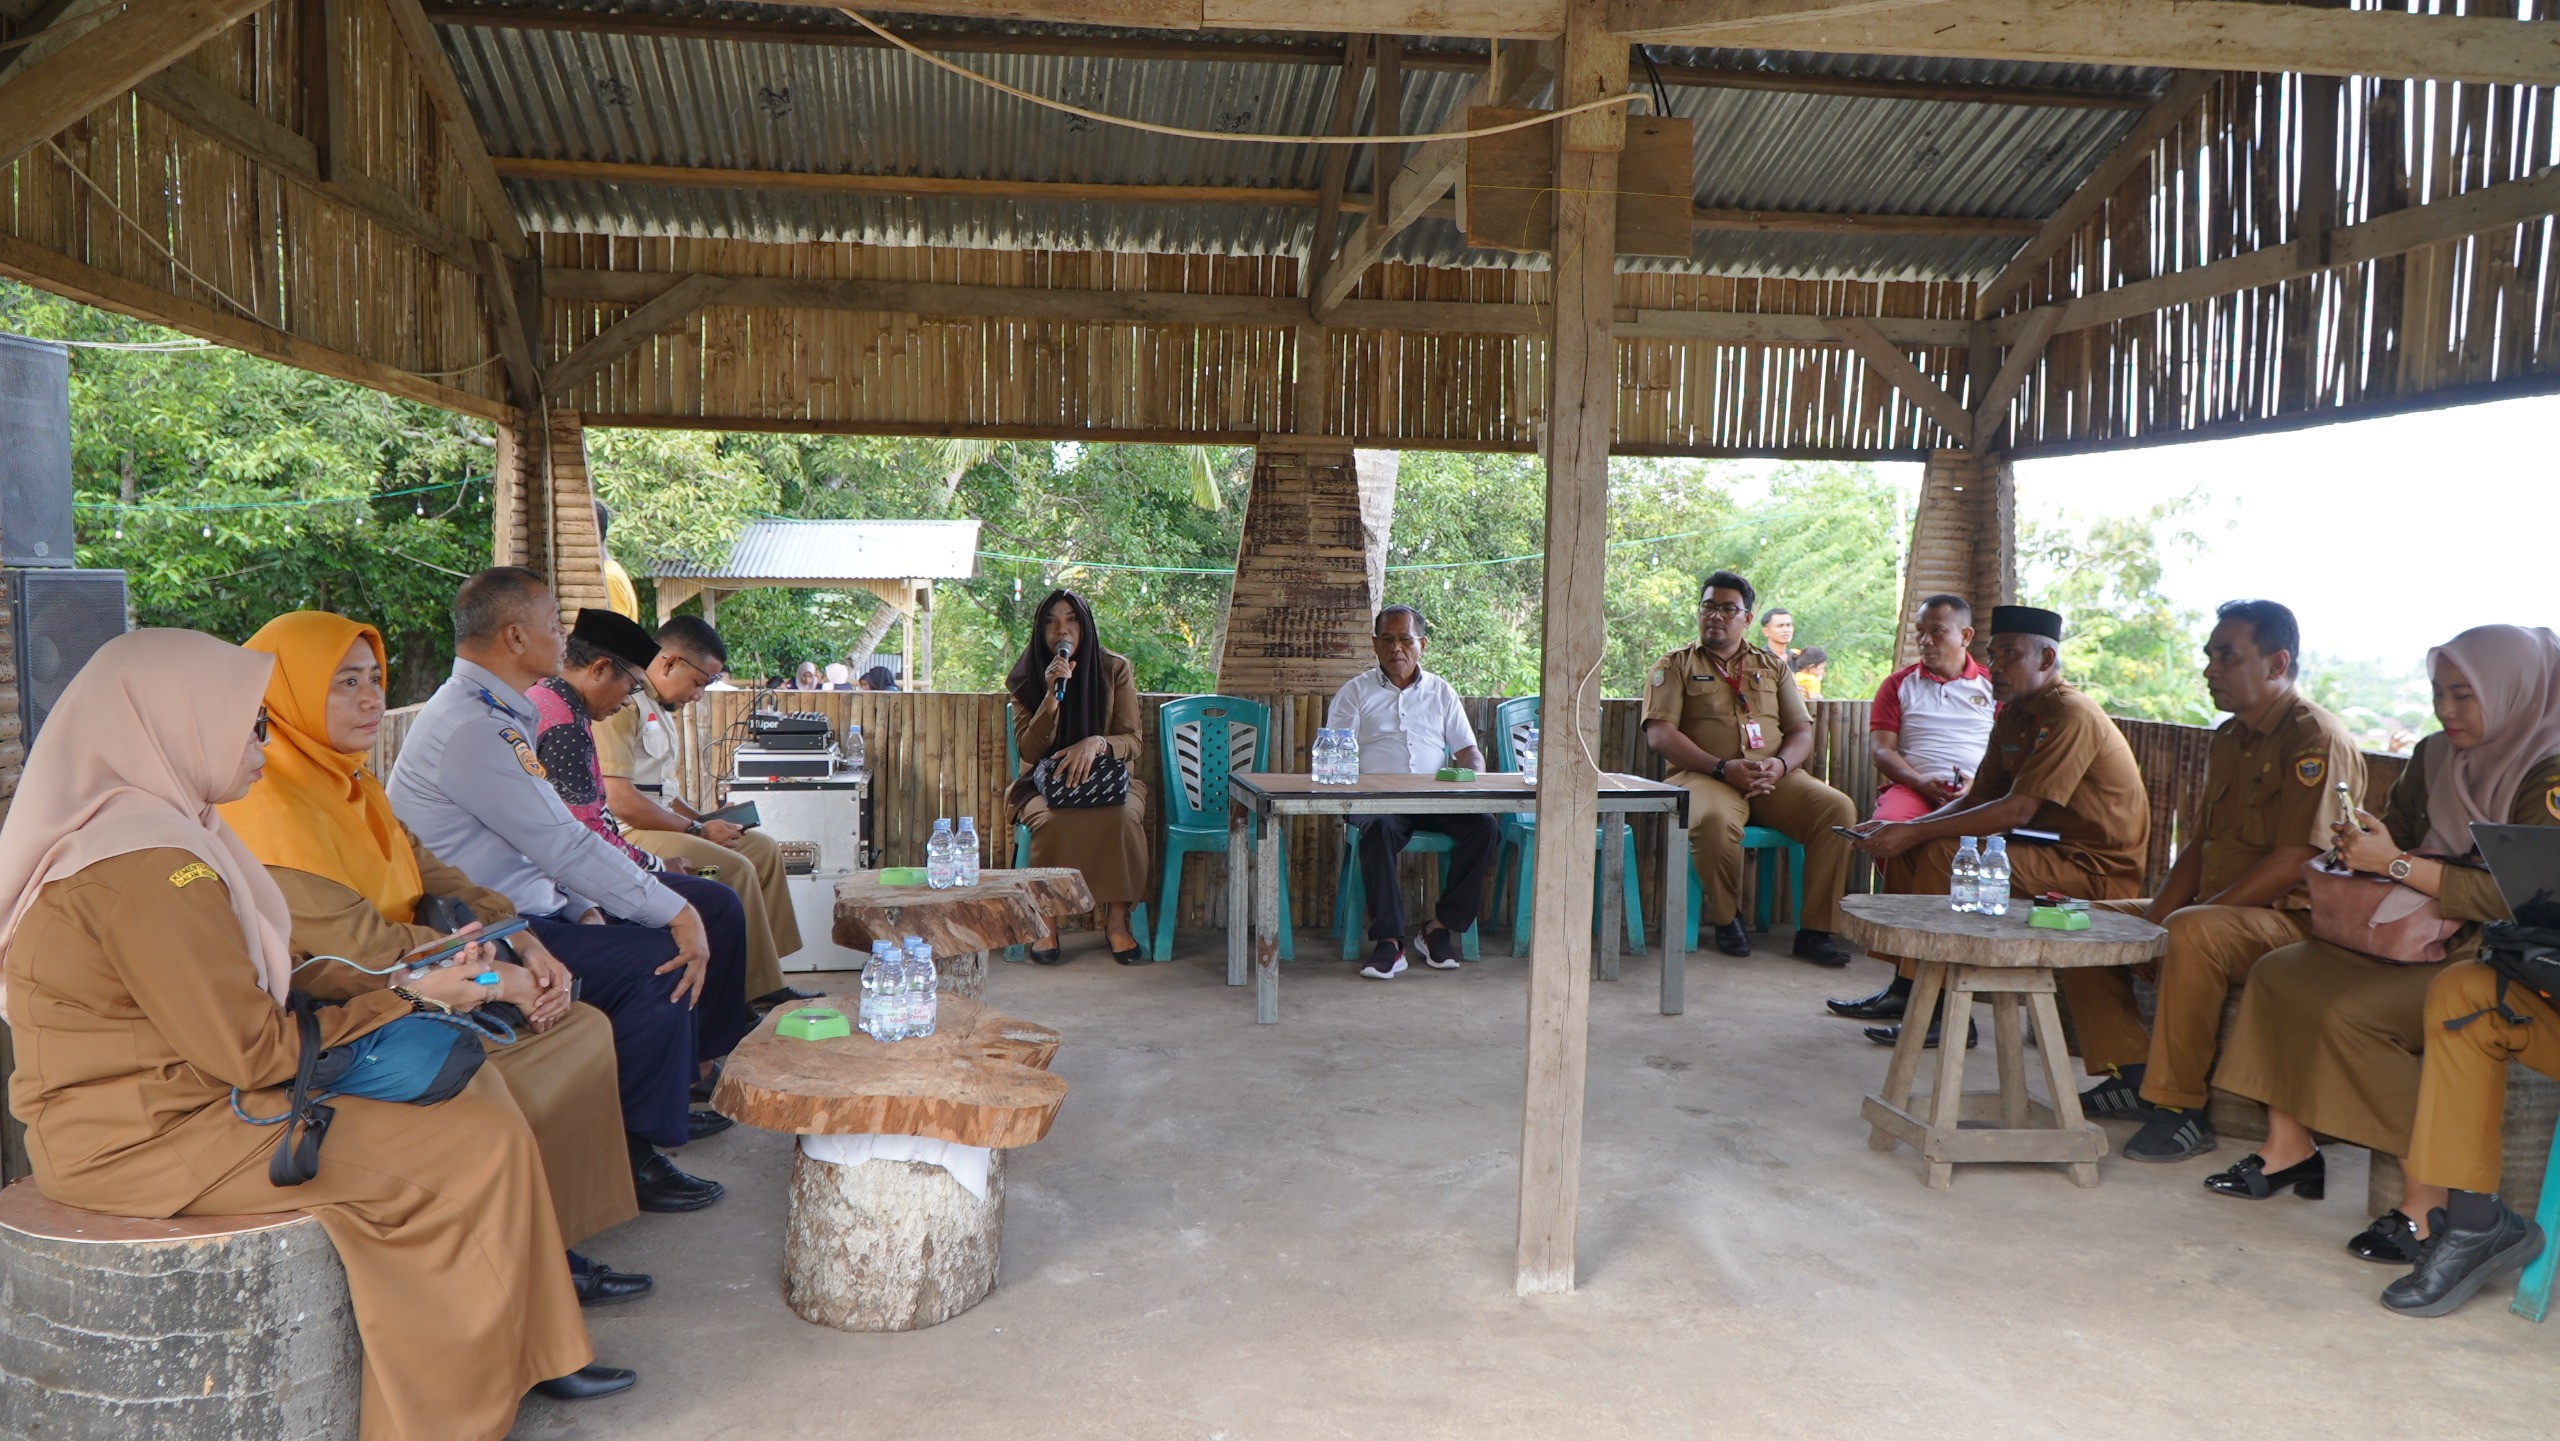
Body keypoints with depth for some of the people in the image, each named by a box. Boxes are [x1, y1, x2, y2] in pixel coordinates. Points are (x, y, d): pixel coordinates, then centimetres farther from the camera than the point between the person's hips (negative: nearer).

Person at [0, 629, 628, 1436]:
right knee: (483, 1143, -14)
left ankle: (528, 1353, 10)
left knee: (472, 1087, 7)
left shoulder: (133, 826, 11)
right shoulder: (148, 864, -22)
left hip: (165, 1093, 11)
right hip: (150, 1141, -11)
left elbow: (260, 979, 11)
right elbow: (250, 1048, -20)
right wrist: (407, 1001, -10)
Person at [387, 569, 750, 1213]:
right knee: (659, 959, -26)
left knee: (714, 908, 7)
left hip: (535, 907, 10)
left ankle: (691, 1075, 19)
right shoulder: (466, 728, -21)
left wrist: (587, 910, 1)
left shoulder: (498, 713, 13)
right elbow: (565, 845, -24)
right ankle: (631, 1155, -13)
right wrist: (676, 913, -21)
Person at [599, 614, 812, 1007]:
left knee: (763, 849, 7)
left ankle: (767, 982, 3)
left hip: (660, 823, 11)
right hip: (628, 834, -11)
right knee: (735, 869, -24)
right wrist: (697, 830, -16)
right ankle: (761, 991, -14)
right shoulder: (623, 702, -17)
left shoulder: (659, 706, 18)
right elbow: (620, 800, -24)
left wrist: (703, 820, 11)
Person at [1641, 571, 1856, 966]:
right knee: (1714, 820, -38)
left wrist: (1780, 764, -10)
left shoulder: (1772, 666, 22)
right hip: (1704, 776, -3)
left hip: (1773, 780, 4)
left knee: (1839, 810, -23)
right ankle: (1726, 918, -10)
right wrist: (1722, 767, -16)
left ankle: (1814, 930, -14)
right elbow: (1660, 734, -4)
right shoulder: (1675, 666, 10)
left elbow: (1802, 732, 14)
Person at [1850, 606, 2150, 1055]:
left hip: (2097, 871, -10)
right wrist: (1902, 830, -6)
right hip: (2054, 854, 10)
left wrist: (1914, 832, -24)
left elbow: (2017, 811, -25)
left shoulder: (2071, 716, -18)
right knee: (1906, 849, 3)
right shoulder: (2013, 715, 12)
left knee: (1945, 854, -25)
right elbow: (1979, 799, 10)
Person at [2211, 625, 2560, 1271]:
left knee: (2352, 1013, -28)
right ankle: (2288, 1149, -3)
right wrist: (2361, 848, -6)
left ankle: (2426, 1199, -20)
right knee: (2278, 974, -5)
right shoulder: (2435, 758, 9)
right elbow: (2394, 836, 18)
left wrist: (2398, 864, -24)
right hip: (2418, 931, 9)